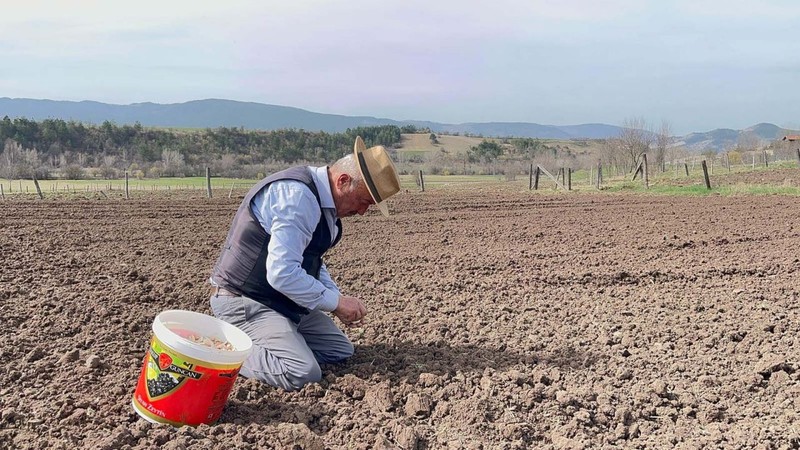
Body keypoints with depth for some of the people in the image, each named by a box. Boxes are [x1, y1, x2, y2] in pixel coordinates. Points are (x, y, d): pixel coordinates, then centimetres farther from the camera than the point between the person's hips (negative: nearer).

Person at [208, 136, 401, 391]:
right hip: (243, 300, -10)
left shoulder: (322, 200, 6)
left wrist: (337, 298, 4)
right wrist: (336, 302, -19)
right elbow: (282, 273, -31)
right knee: (304, 374, -25)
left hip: (283, 301, 10)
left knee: (342, 352, 13)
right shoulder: (297, 197, -25)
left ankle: (251, 343, 12)